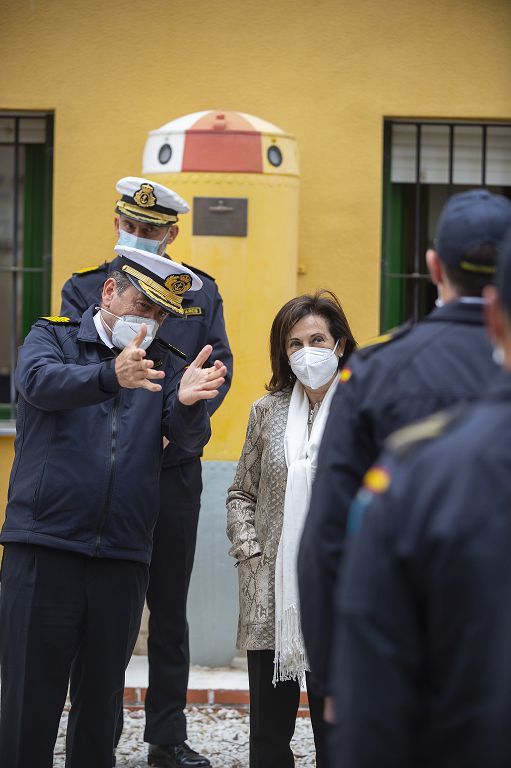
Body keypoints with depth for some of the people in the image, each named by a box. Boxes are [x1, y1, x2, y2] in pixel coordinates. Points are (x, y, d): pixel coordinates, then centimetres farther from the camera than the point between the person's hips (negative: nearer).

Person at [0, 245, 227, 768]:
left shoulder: (163, 365, 13)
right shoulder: (53, 338, 5)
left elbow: (191, 438, -3)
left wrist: (188, 401, -28)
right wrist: (112, 377, -37)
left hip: (122, 557, 3)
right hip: (43, 548, -3)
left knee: (102, 698, 9)